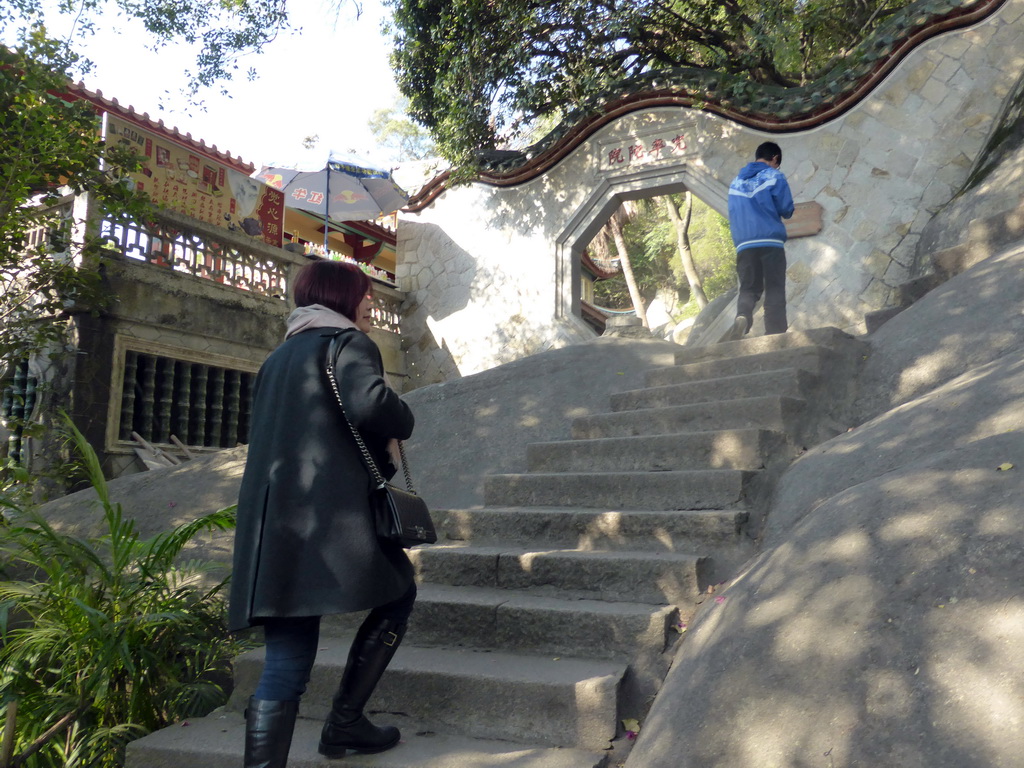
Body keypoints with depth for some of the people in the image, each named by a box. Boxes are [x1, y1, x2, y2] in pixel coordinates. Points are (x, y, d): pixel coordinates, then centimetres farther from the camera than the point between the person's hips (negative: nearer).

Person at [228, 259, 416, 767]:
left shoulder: (278, 358, 25)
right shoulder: (347, 342, 0)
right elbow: (369, 401, -21)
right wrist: (400, 426, 2)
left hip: (270, 517, 7)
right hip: (330, 512, -7)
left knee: (285, 664, 5)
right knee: (397, 595, 17)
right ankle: (344, 722, 15)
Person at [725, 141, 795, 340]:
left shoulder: (736, 181, 17)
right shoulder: (774, 176, 4)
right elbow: (787, 210, 2)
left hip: (744, 244, 3)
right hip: (771, 241, -3)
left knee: (748, 289, 6)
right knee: (775, 291, -1)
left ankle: (742, 317, -25)